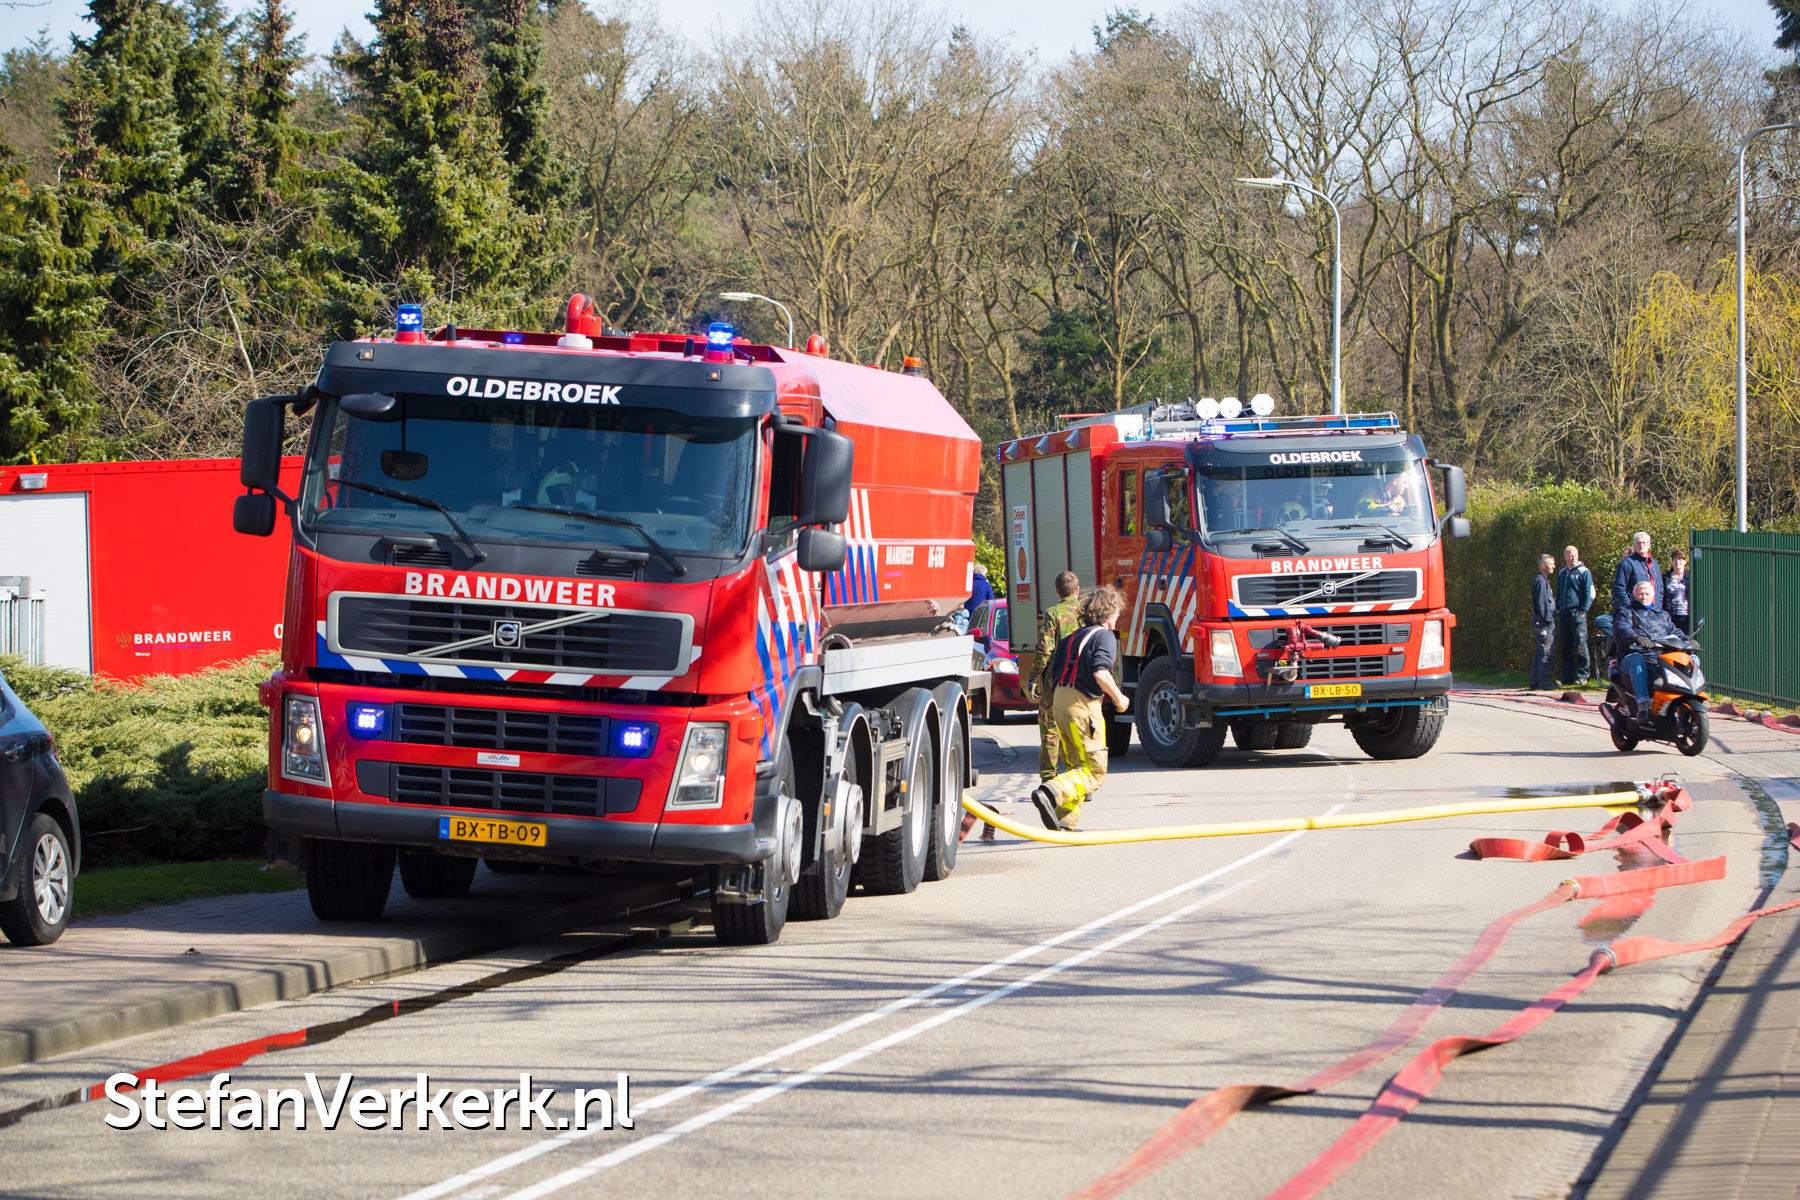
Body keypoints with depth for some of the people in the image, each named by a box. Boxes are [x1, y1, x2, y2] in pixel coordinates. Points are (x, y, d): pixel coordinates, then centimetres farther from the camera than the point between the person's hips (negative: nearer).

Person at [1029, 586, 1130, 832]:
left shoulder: (1073, 636, 19)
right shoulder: (1104, 636, -6)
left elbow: (1055, 671, 19)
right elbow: (1101, 673, -21)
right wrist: (1119, 698, -6)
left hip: (1060, 700, 8)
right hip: (1083, 704, -8)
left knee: (1076, 764, 17)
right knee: (1095, 770, -5)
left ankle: (1066, 820, 10)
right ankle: (1051, 793, -27)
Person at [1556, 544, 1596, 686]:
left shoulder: (1584, 572, -1)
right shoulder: (1562, 573, 18)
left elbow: (1590, 594, -5)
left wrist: (1583, 610, -12)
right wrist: (1558, 608, 14)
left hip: (1577, 614, -6)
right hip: (1563, 615, 6)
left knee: (1580, 646, -8)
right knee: (1566, 647, 7)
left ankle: (1582, 676, -5)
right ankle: (1567, 678, 11)